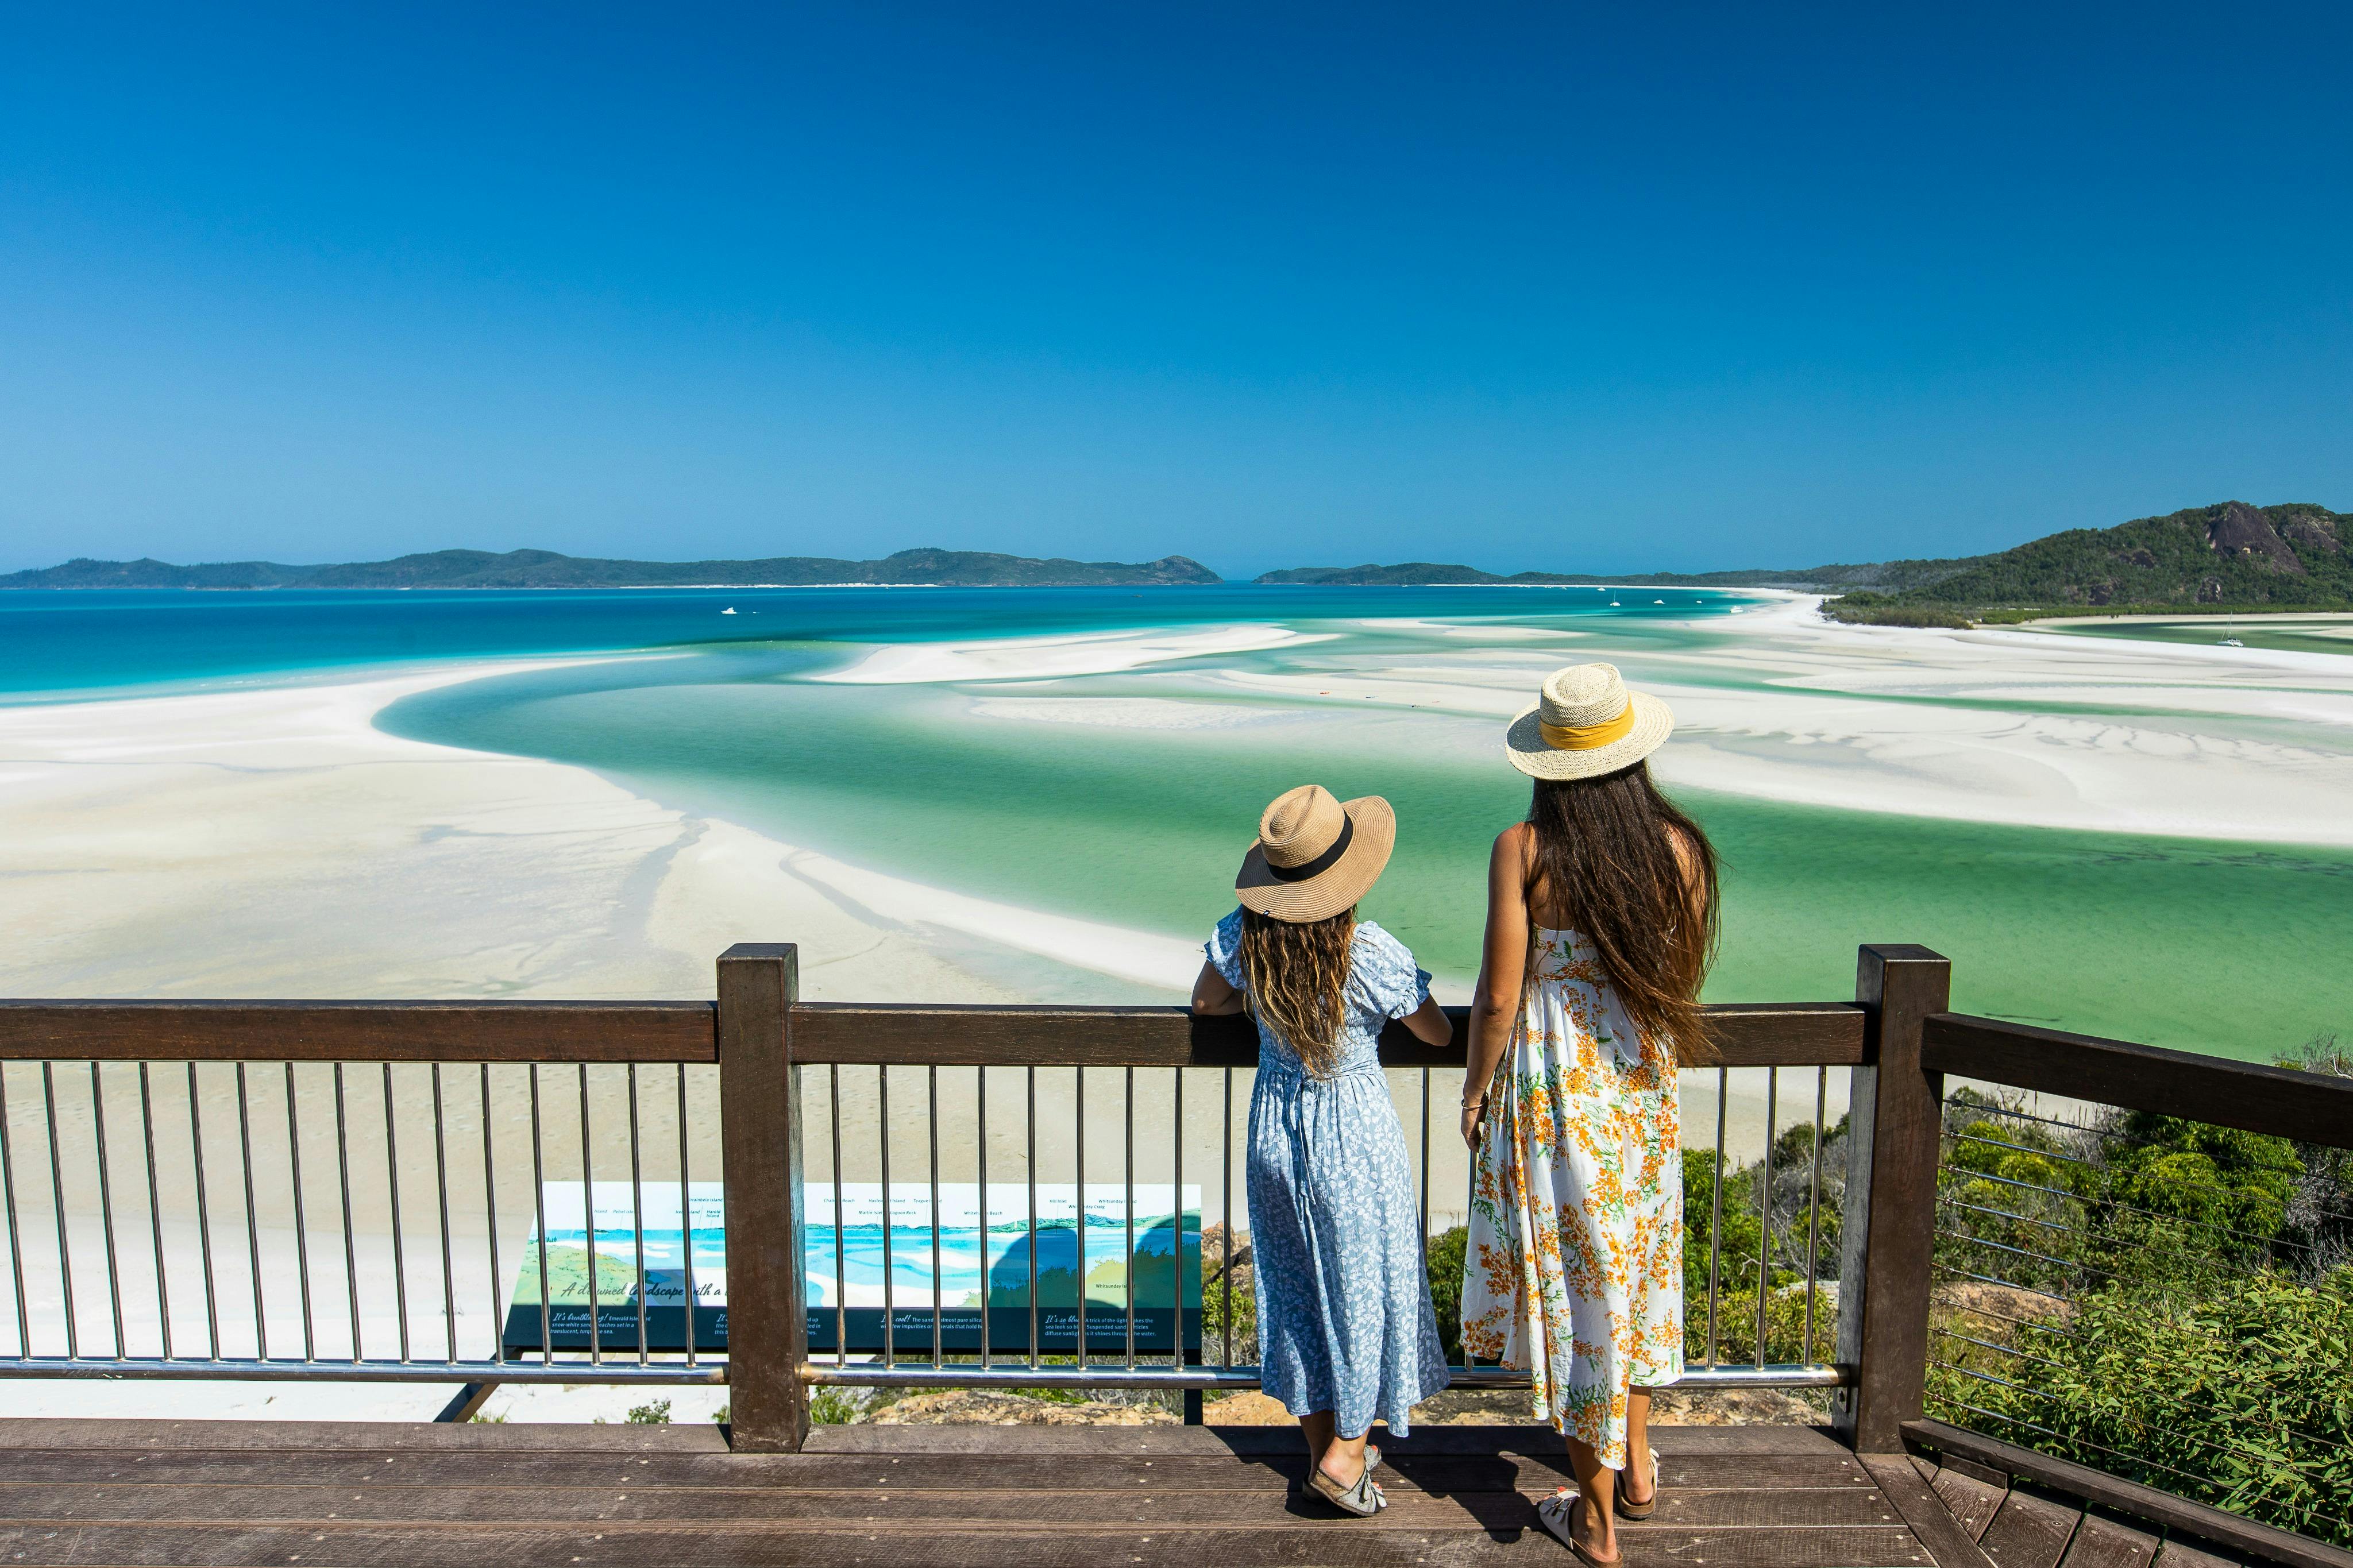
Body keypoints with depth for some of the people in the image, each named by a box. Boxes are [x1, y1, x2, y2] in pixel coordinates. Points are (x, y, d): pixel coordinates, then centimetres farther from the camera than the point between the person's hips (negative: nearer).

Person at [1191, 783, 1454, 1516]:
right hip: (1354, 1131, -4)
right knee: (1367, 1284, 14)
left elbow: (1206, 1002, 6)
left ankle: (1320, 1443, 34)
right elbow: (1439, 1035, -8)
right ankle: (1344, 1454, 21)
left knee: (1294, 1284, 18)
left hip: (1275, 1121, 5)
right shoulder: (1374, 954, -24)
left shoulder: (1241, 936, -13)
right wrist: (1409, 994, 11)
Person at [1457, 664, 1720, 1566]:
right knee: (1636, 1264, 23)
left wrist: (1474, 1089, 0)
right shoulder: (1677, 846, -8)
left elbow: (1499, 997, -15)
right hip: (1642, 1085, 4)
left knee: (1574, 1285, 9)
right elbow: (1683, 981, 3)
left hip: (1552, 1088, -4)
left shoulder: (1522, 849, -18)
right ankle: (1636, 1470, 40)